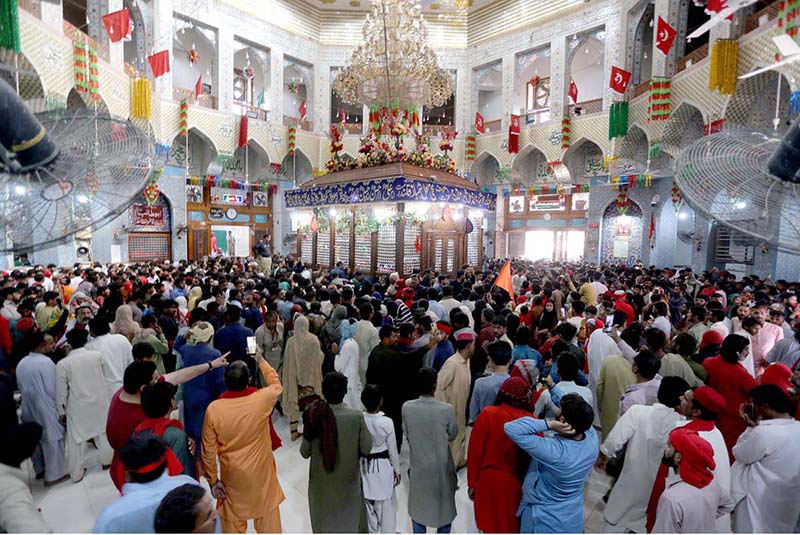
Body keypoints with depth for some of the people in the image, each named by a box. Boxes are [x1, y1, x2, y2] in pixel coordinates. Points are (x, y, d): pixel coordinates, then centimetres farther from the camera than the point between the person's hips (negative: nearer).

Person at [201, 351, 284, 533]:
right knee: (268, 515, 22)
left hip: (232, 477, 1)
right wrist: (261, 360, 13)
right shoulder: (262, 399, -21)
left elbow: (208, 450, -10)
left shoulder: (214, 408, -19)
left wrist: (212, 480, 4)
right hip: (262, 473, 0)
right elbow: (276, 385, 3)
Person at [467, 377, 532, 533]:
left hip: (489, 480, 0)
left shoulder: (488, 414, -16)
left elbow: (475, 451, -12)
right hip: (517, 483, 1)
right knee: (513, 526, 22)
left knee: (490, 525, 20)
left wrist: (472, 482, 0)